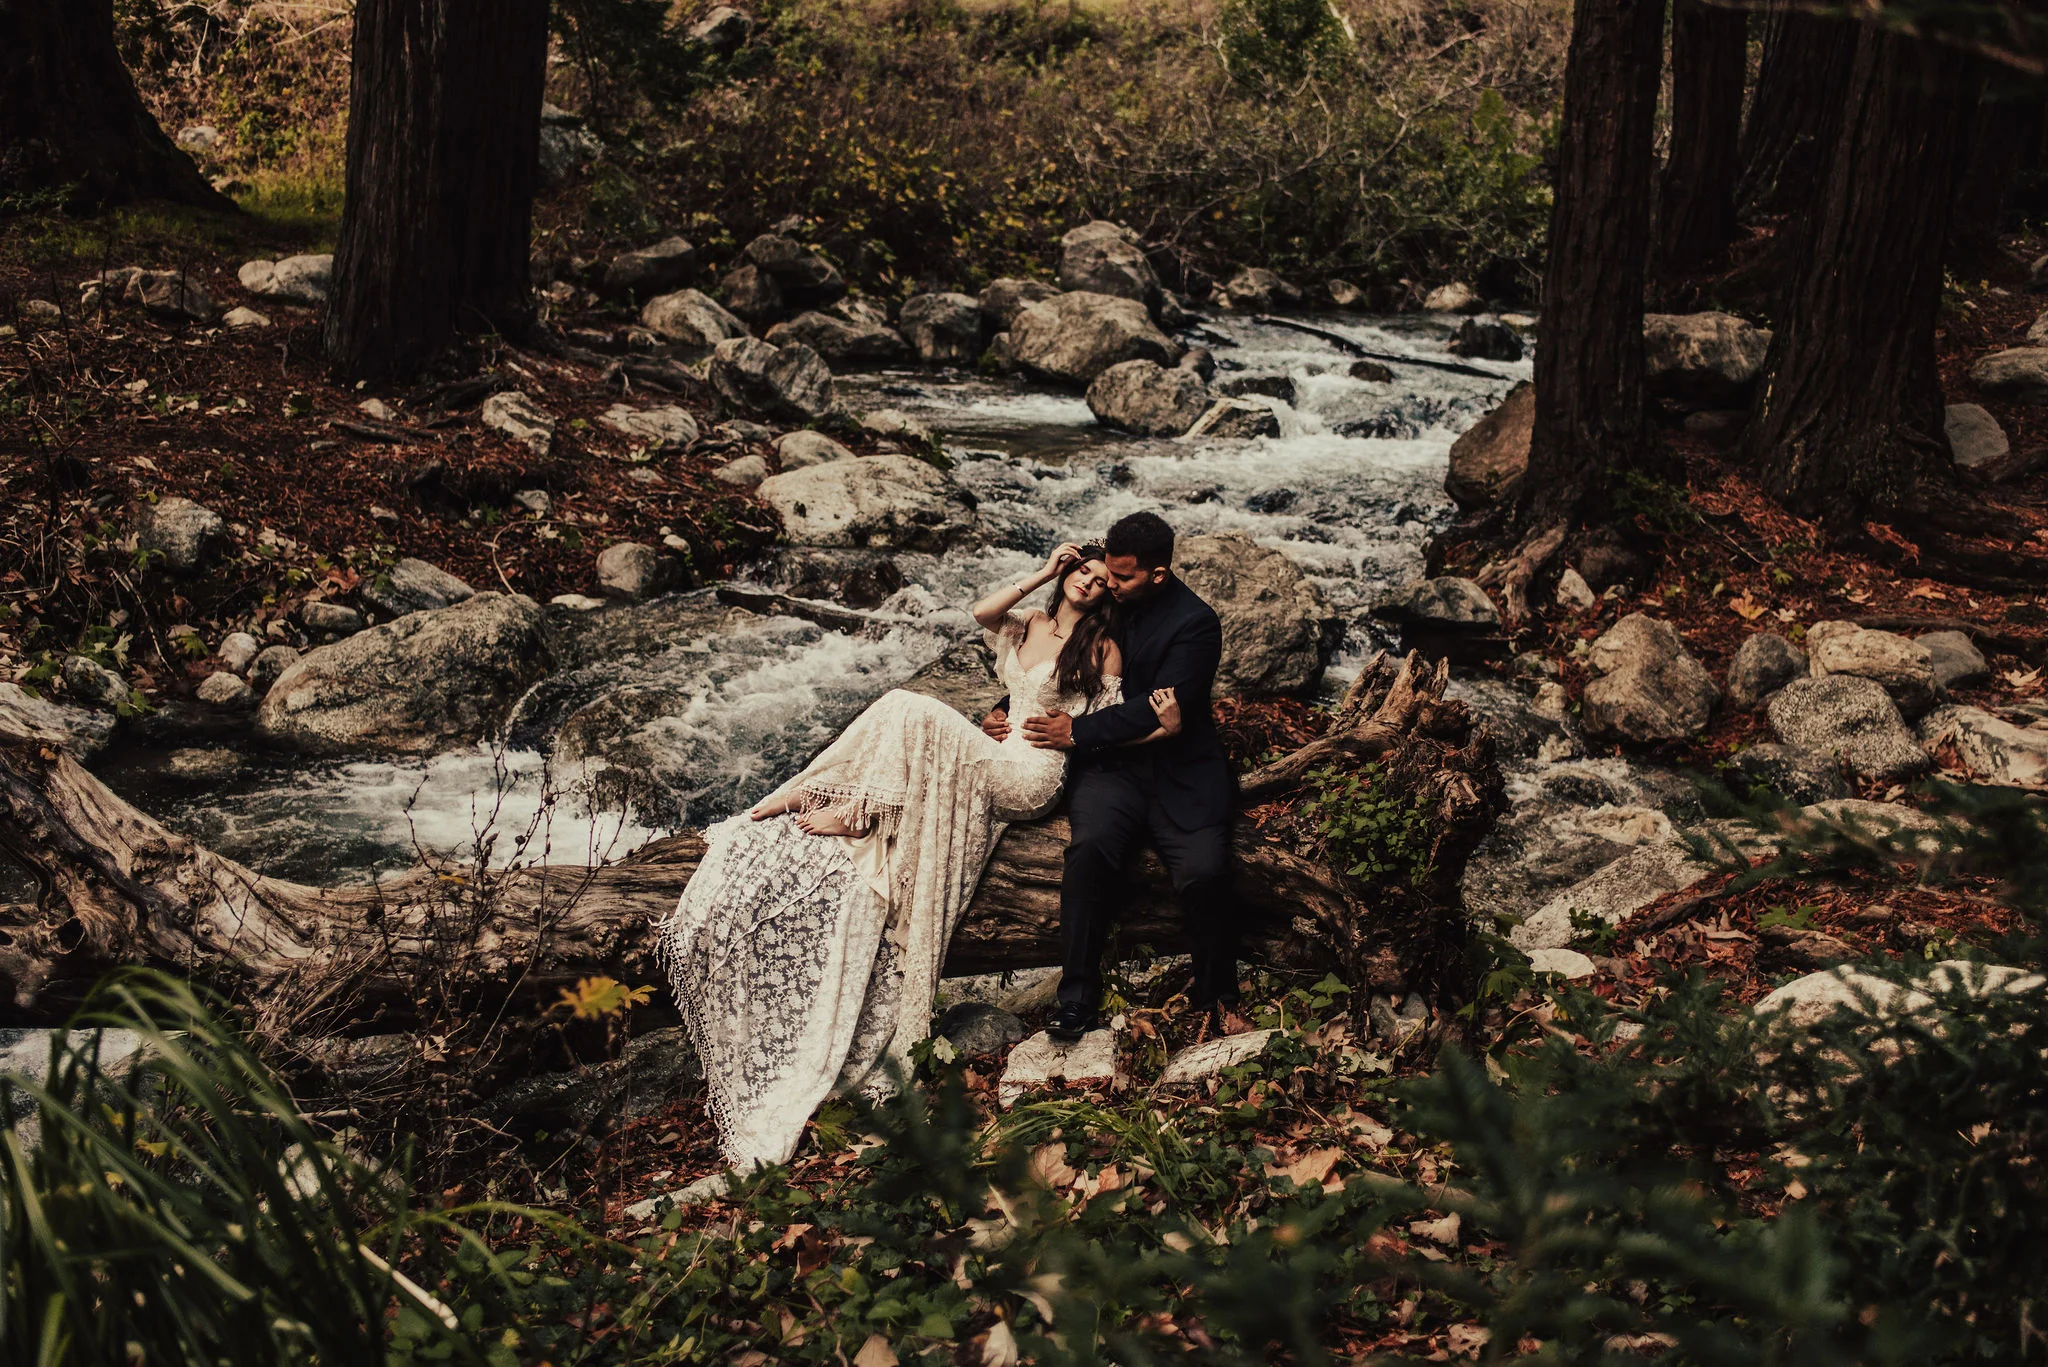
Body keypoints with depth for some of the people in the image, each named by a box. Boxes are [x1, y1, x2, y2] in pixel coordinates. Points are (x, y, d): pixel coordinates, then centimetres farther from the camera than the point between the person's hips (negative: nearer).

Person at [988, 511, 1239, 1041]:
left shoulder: (1196, 624, -8)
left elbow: (1161, 708, -17)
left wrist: (1077, 731, -15)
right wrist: (1006, 709, 8)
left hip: (1179, 770, -3)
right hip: (1111, 764, 3)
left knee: (1202, 872, -26)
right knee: (1090, 846, -29)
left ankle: (1215, 996, -2)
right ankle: (1078, 994, -21)